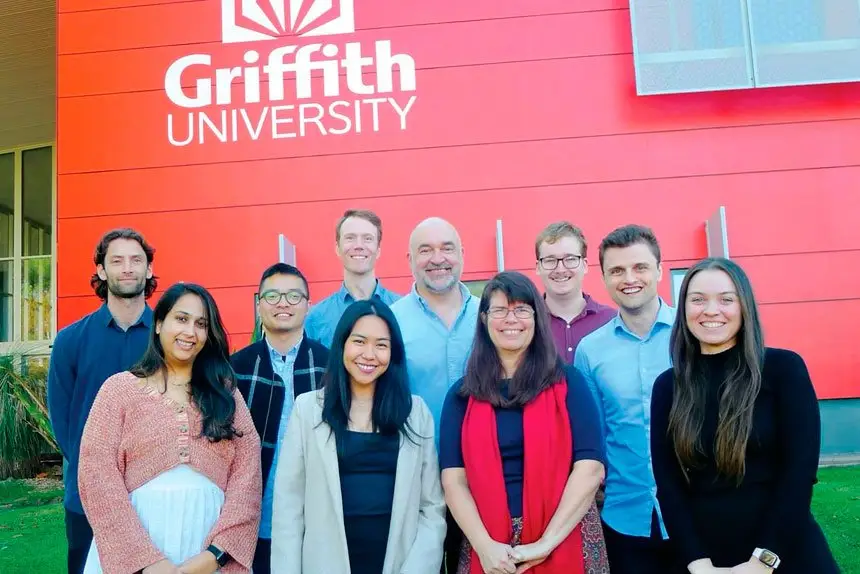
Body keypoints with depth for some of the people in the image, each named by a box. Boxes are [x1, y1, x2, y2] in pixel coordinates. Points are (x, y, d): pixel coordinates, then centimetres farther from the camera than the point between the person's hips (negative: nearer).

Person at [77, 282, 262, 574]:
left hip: (210, 538, 2)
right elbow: (97, 475, -8)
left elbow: (247, 473, -2)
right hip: (135, 545, -1)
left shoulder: (225, 392, 5)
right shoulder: (119, 388, 0)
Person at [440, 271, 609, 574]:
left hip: (564, 541, -1)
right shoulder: (462, 394, 3)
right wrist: (484, 546, -14)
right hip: (488, 547, 1)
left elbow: (590, 467, -8)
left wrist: (546, 543, -14)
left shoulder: (567, 382, -1)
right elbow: (454, 478, -2)